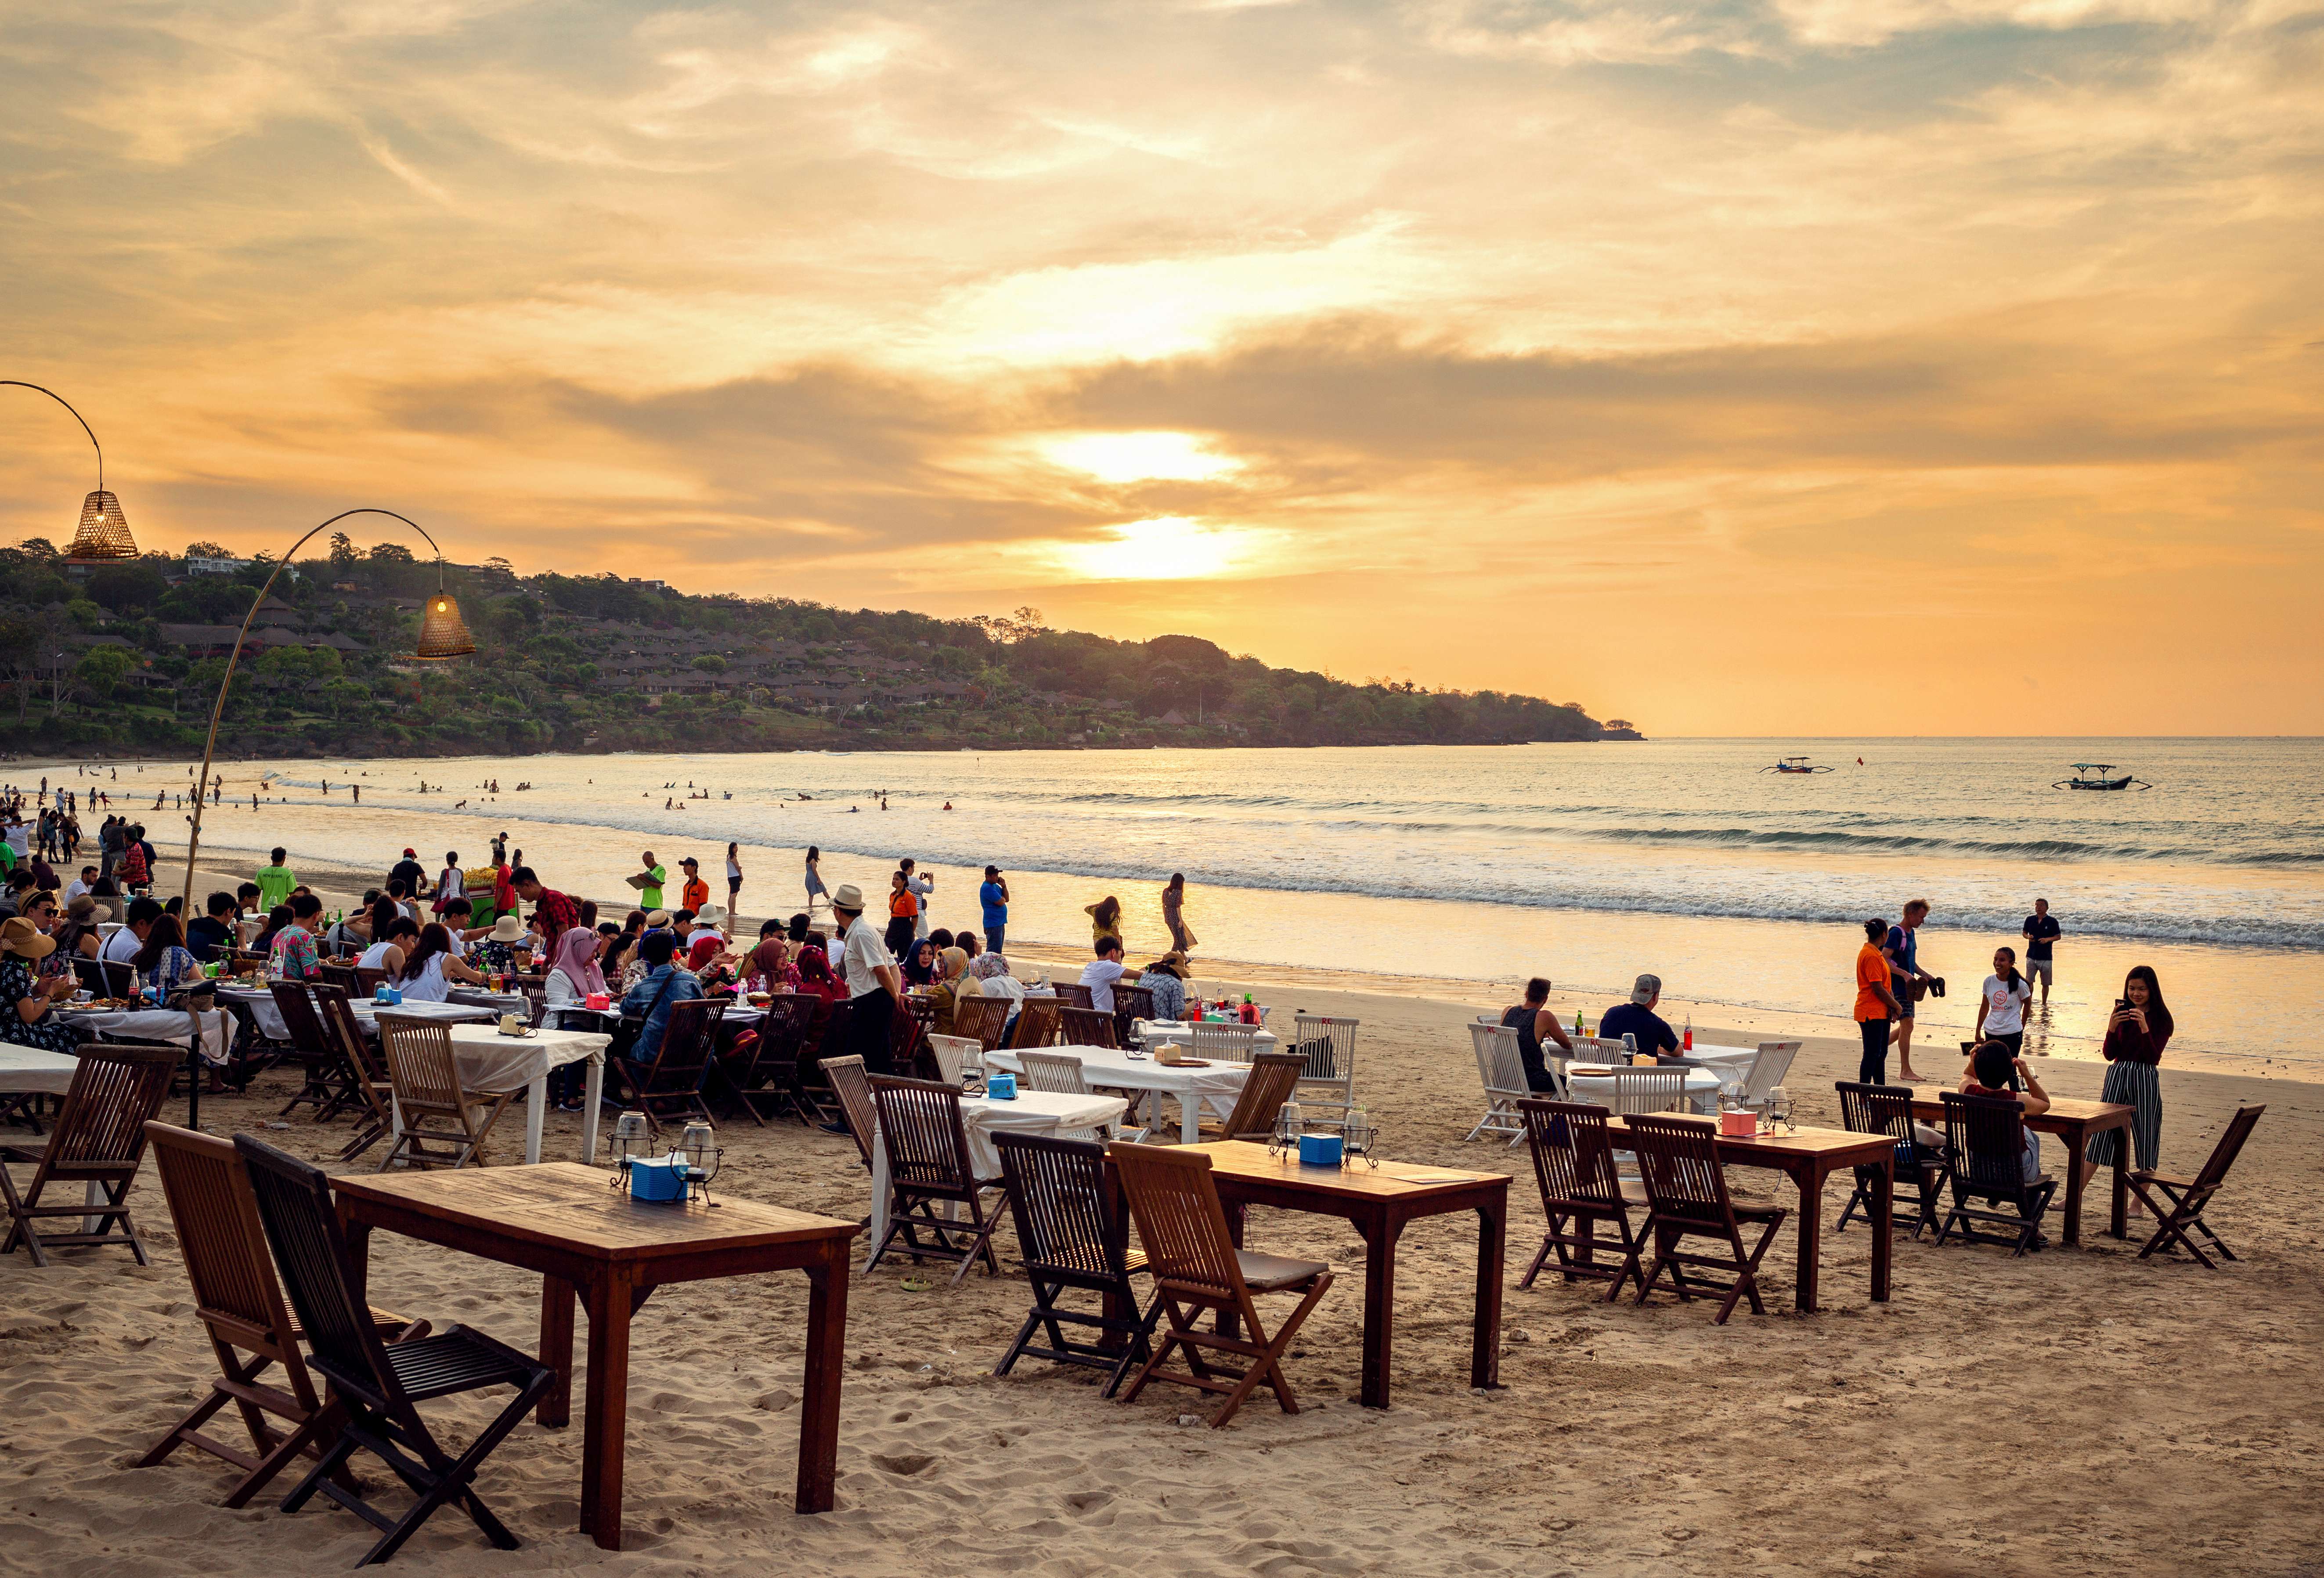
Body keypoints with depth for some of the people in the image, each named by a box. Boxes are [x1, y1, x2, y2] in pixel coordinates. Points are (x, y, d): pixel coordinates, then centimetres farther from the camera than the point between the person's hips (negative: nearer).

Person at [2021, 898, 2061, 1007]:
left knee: (2045, 984, 7)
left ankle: (2044, 1004, 22)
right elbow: (2024, 932, 15)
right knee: (2029, 981, -2)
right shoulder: (2030, 919, 4)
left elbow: (2058, 937, 0)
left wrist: (2048, 939, -18)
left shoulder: (2052, 921, -4)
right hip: (2031, 956, 2)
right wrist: (2028, 937, -7)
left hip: (2046, 957, -2)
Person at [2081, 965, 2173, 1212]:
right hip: (2117, 1077, 3)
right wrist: (2112, 1028, -13)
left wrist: (2144, 1028, -23)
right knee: (2100, 1137, 3)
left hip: (2145, 1081, -3)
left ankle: (2138, 1205, 10)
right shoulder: (2121, 1014, 8)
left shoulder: (2162, 1020, -3)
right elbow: (2109, 1054, 3)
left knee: (2145, 1141, 1)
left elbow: (2154, 1058, -12)